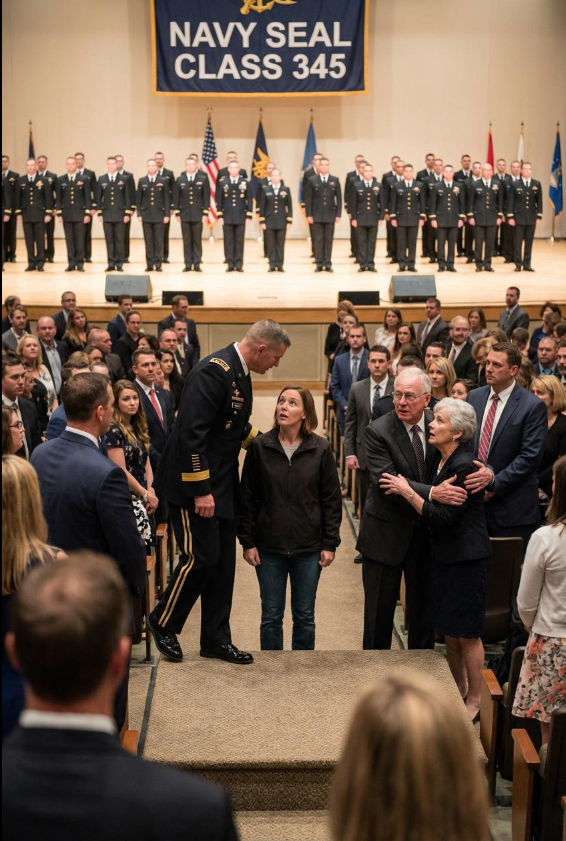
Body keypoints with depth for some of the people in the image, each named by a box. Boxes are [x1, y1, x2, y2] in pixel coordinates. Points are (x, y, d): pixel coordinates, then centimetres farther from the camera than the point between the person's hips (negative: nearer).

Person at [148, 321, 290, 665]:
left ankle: (216, 639, 21)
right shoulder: (214, 371, -21)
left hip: (222, 483, 10)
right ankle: (164, 622, 17)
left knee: (223, 561, 11)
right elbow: (191, 433, -26)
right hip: (194, 483, -9)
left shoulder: (240, 372, 9)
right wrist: (200, 491, -25)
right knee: (201, 557, -5)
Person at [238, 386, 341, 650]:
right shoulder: (259, 446, -5)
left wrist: (330, 544, -1)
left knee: (304, 616, 11)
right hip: (269, 547, 0)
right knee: (271, 616, 10)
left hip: (308, 548, 0)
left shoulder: (321, 449, -4)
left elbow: (332, 500, 1)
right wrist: (247, 541, -2)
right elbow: (247, 498, 0)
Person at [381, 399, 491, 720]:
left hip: (467, 559, -9)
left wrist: (408, 492, -19)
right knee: (449, 632, 17)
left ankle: (475, 701, 17)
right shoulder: (441, 462, 8)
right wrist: (403, 488, 0)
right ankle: (460, 692, 32)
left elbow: (443, 517, -22)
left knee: (467, 633, 3)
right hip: (444, 556, 9)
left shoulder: (465, 466, -20)